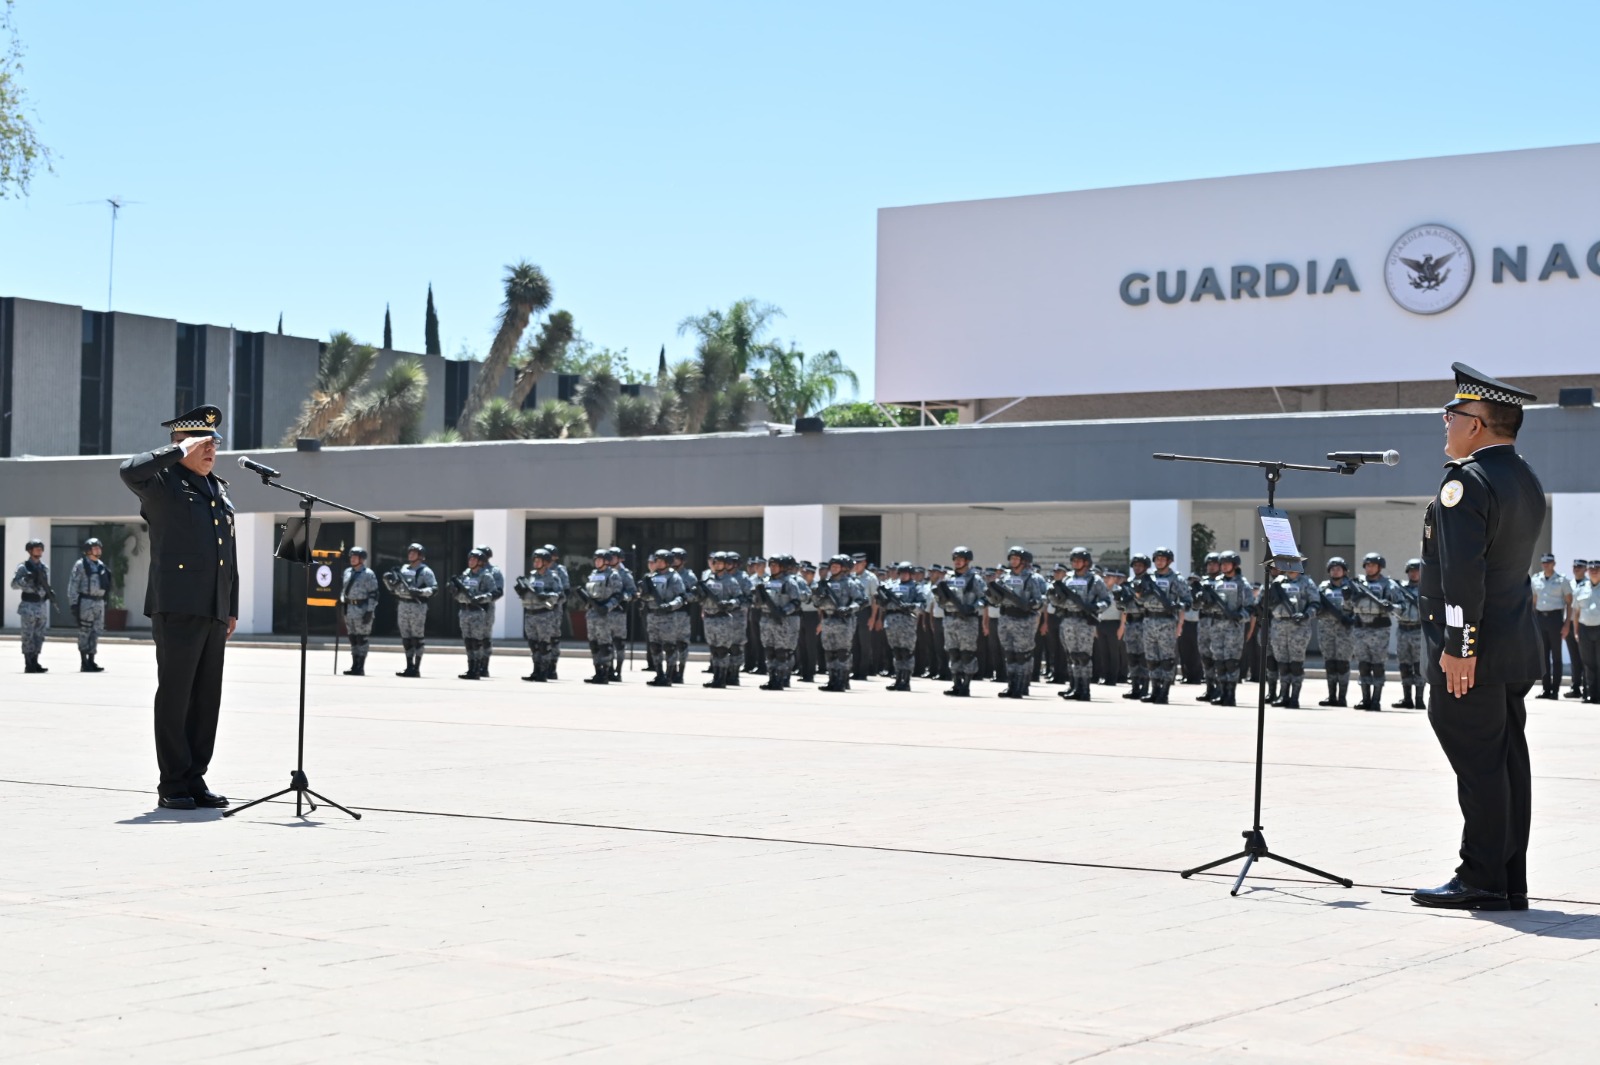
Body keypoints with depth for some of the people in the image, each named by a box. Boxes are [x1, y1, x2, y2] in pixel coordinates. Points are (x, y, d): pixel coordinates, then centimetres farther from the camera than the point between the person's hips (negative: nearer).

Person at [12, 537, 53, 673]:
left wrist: (50, 592, 5)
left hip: (42, 605, 6)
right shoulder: (23, 567, -4)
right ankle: (28, 665, -3)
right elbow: (14, 584, -11)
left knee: (39, 636, 6)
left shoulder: (44, 568, 14)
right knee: (28, 636, -5)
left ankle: (35, 663, 11)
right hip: (29, 606, -6)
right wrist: (25, 579, -27)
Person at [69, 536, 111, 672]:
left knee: (96, 632, 7)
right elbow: (73, 585, -9)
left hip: (99, 602, 7)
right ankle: (84, 663, 0)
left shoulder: (101, 566, 15)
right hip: (85, 602, -7)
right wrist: (73, 603, -14)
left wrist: (104, 601, 16)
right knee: (84, 633, -3)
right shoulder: (81, 565, -5)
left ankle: (91, 661, 11)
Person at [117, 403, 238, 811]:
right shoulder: (162, 483, 1)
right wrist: (179, 451, -14)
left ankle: (195, 778, 14)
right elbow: (130, 471, -24)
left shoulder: (220, 490, 21)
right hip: (177, 608, -7)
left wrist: (232, 608, 18)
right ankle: (173, 784, 2)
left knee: (207, 697, 7)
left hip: (214, 612, 7)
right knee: (175, 696, -3)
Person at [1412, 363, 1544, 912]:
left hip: (1472, 655, -9)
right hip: (1517, 650, 9)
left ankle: (1481, 880, -3)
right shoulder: (1527, 479, 15)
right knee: (1507, 763, 9)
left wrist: (1458, 647, -22)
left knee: (1478, 765, -6)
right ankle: (1510, 883, 13)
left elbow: (1463, 570, -22)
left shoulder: (1466, 481, -15)